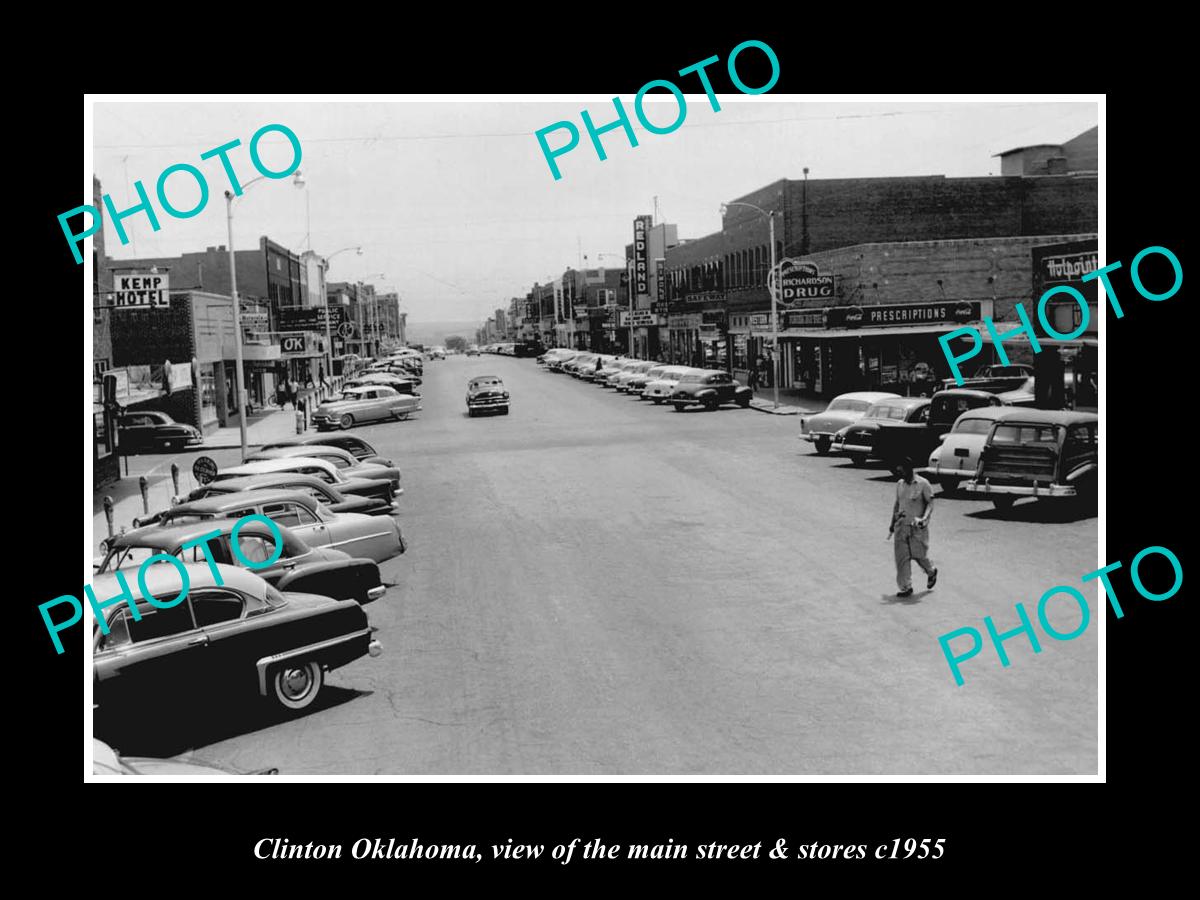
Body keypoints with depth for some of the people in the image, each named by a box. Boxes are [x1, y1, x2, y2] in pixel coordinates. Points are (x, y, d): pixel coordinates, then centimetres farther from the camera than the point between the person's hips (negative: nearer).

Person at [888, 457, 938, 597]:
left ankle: (932, 572, 34)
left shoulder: (923, 484, -8)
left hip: (917, 527, -5)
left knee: (919, 554, 2)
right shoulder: (899, 484, 9)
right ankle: (906, 587, 4)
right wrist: (892, 525, 19)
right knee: (901, 557, -1)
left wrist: (924, 518, -24)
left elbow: (930, 503, -7)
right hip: (901, 525, 5)